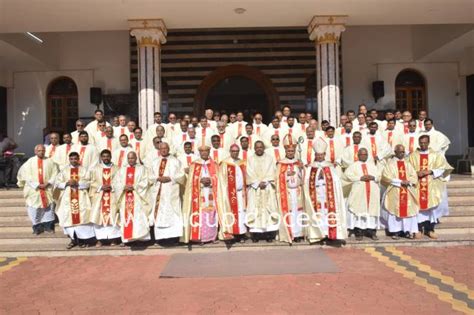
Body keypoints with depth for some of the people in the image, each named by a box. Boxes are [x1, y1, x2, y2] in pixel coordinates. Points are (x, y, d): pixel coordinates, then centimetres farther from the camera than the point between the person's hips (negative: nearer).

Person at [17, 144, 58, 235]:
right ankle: (37, 227, 13)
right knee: (35, 209, 2)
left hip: (48, 189, 1)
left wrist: (48, 183, -12)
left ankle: (48, 226, 14)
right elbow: (27, 176, -5)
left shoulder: (50, 161, 2)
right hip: (34, 190, -1)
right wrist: (37, 185, -12)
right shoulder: (30, 162, -1)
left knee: (49, 207, 3)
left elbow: (55, 173, 1)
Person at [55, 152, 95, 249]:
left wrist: (77, 183, -17)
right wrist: (67, 183, -12)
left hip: (81, 198, -2)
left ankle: (83, 239, 4)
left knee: (82, 217, -6)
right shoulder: (64, 170, 11)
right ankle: (73, 239, 9)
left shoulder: (84, 169, 7)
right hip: (68, 198, 2)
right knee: (69, 217, -1)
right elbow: (57, 183, 5)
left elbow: (88, 183, -4)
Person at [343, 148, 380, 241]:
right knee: (359, 211, -6)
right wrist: (360, 178, -12)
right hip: (359, 193, -3)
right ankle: (359, 232, 0)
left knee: (372, 211, 0)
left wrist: (372, 177, -9)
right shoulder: (354, 165, 8)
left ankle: (372, 232, 8)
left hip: (372, 192, 3)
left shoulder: (372, 165, 19)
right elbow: (346, 175, -6)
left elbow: (379, 176, 13)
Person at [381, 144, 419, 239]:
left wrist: (408, 181, -12)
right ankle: (395, 231, 1)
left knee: (408, 209, 0)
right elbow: (387, 177, -10)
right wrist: (400, 182, -15)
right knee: (395, 210, -4)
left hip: (408, 191, 4)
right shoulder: (390, 163, 2)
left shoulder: (407, 164, 15)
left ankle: (407, 230, 7)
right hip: (394, 192, -3)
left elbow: (414, 177, 9)